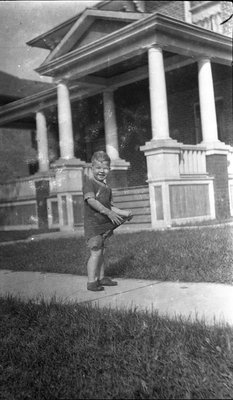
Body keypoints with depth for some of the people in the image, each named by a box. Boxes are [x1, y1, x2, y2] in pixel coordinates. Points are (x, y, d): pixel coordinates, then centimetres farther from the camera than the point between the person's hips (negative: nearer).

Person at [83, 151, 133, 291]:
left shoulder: (107, 188, 15)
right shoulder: (89, 183, -10)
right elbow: (91, 200, -23)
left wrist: (123, 212, 6)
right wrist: (108, 212, -29)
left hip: (104, 224, 8)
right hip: (92, 223, -8)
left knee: (102, 251, 14)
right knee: (96, 252, -10)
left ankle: (101, 278, 25)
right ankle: (91, 281, -4)